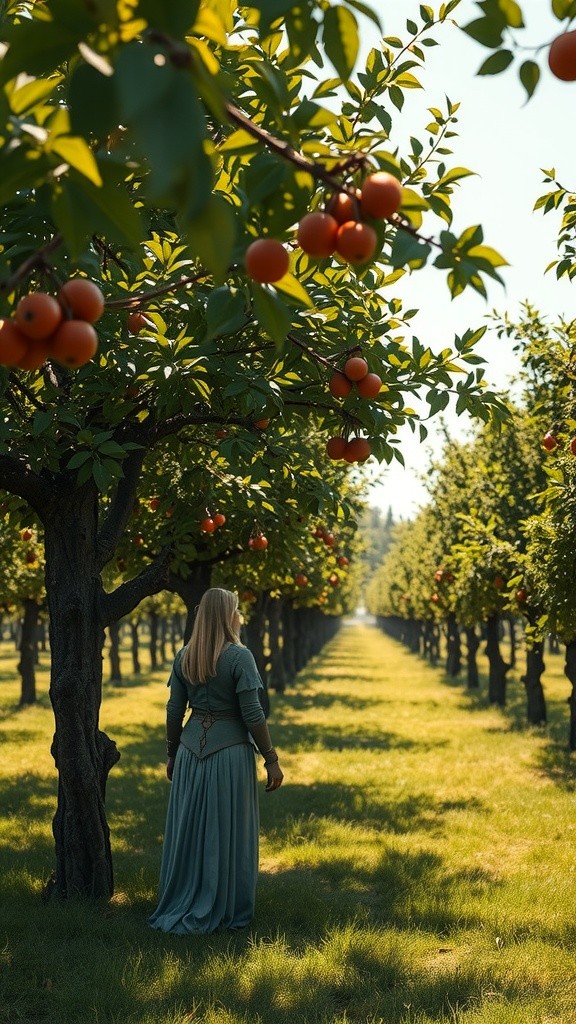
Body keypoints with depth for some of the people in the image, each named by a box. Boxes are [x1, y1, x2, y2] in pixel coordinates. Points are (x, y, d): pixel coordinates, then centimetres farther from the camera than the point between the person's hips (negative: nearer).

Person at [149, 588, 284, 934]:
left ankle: (180, 906, 22)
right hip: (230, 750, -5)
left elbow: (174, 711, 6)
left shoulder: (185, 657, 3)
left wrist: (172, 754, 18)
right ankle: (224, 910, 14)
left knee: (189, 831, 13)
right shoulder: (239, 656, -13)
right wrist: (271, 760, -8)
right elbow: (252, 715, -14)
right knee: (227, 833, 6)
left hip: (192, 749, 5)